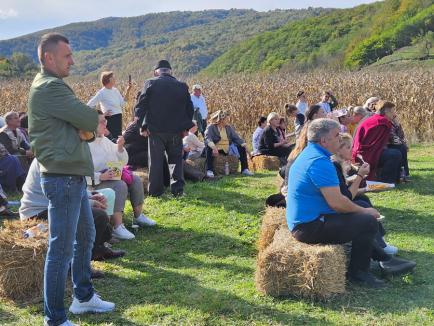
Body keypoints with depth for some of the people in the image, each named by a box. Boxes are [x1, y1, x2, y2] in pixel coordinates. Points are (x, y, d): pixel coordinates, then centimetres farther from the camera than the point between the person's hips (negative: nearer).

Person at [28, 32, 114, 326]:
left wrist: (85, 129, -8)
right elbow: (91, 119, -19)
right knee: (61, 249, -4)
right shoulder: (50, 87, -16)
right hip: (63, 178, -11)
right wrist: (88, 123, 3)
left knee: (86, 236, 21)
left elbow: (88, 127, 15)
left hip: (74, 176, 11)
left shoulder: (51, 85, 18)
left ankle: (83, 296, 36)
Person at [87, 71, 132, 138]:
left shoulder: (115, 90, 8)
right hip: (110, 118, -7)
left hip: (118, 118, 7)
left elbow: (122, 103, 4)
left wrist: (127, 91, -3)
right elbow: (90, 105, -14)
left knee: (118, 137, 12)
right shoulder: (102, 93, -12)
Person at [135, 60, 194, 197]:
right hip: (176, 130, 2)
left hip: (155, 129, -1)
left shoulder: (150, 84, -2)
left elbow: (140, 106, -5)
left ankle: (155, 190, 11)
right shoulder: (182, 86, 4)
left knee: (156, 161, 7)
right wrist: (186, 127, 16)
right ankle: (177, 189, 4)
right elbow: (189, 109, 9)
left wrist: (143, 126, 0)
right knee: (176, 159, 12)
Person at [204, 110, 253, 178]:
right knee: (209, 149, -36)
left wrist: (244, 144, -13)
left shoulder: (229, 127, 13)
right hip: (216, 149, -5)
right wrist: (213, 147, -40)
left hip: (227, 149, 5)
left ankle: (244, 169, -9)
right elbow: (208, 139, -20)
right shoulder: (211, 127, -4)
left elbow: (236, 138, 6)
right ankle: (209, 171, -41)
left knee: (242, 148, -10)